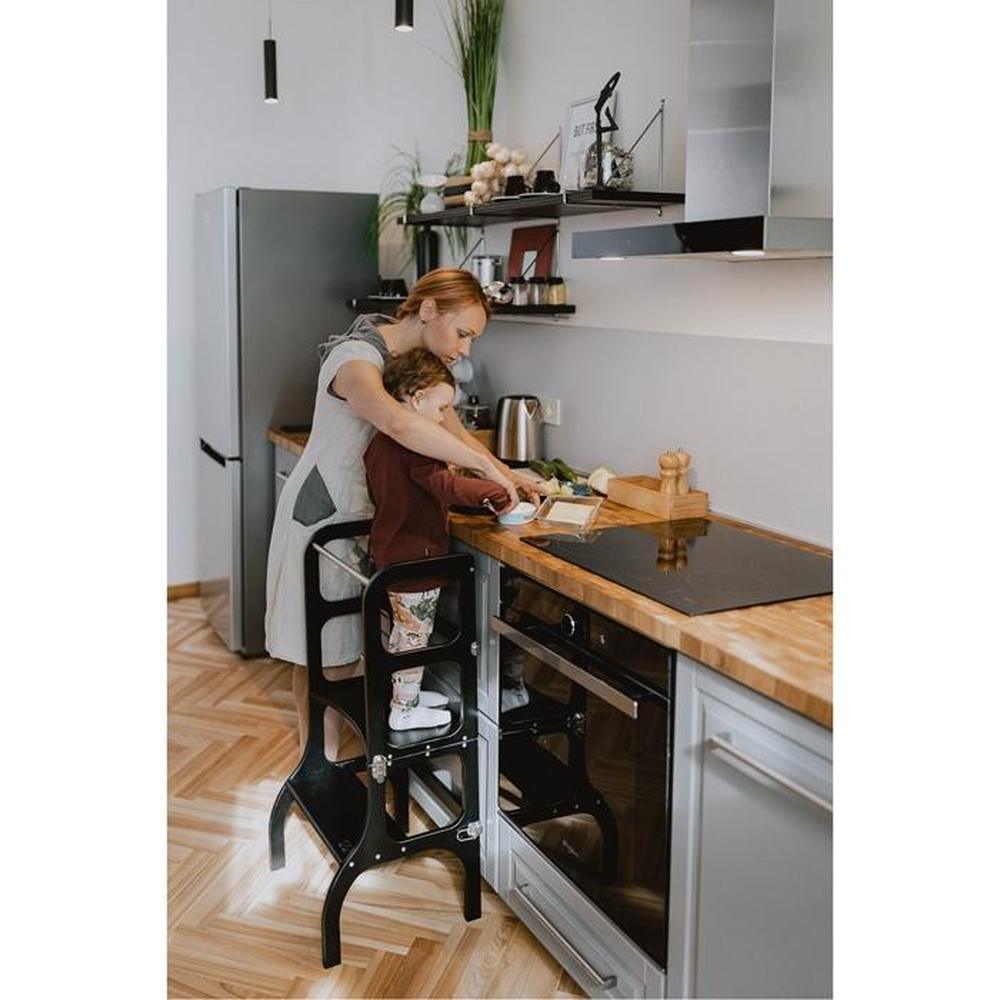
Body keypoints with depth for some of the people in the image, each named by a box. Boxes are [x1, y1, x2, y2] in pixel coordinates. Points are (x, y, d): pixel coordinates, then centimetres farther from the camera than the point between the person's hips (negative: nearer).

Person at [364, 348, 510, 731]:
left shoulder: (381, 440, 8)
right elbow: (444, 485, -34)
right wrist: (495, 491, -31)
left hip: (389, 552, 10)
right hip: (415, 558, -10)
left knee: (402, 631, 22)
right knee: (414, 634, 4)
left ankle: (405, 694, 37)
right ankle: (405, 711, 16)